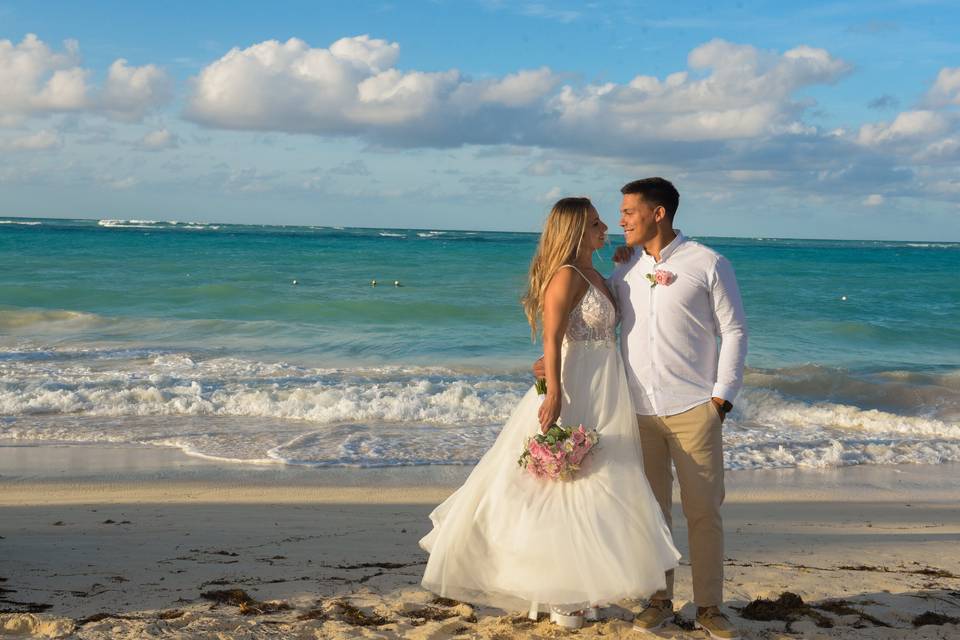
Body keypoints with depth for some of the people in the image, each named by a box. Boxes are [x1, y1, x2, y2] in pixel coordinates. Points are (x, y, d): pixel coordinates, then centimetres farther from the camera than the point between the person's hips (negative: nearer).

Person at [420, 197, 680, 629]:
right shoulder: (567, 276, -14)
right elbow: (552, 341, -21)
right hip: (574, 392, -10)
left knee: (589, 487, 13)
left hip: (602, 398, 10)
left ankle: (569, 590, 23)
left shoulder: (596, 278, 14)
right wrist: (554, 394, -28)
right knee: (567, 486, -4)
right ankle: (559, 597, 6)